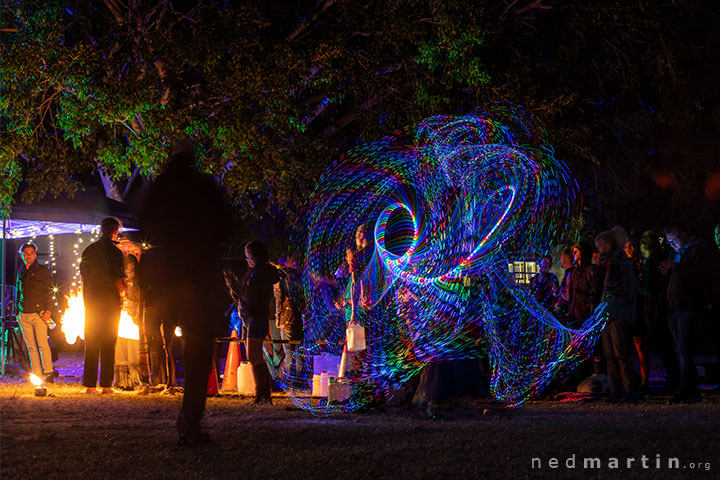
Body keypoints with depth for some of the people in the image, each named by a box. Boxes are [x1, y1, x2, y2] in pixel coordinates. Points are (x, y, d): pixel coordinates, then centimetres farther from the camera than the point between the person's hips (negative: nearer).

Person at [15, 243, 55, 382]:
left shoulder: (43, 270, 5)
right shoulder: (20, 273, 19)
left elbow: (49, 291, 0)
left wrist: (48, 309, -10)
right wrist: (17, 312, 17)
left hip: (39, 313, -5)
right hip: (24, 315, 5)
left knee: (42, 344, -10)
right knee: (31, 346, 2)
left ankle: (48, 374, -7)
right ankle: (37, 374, 5)